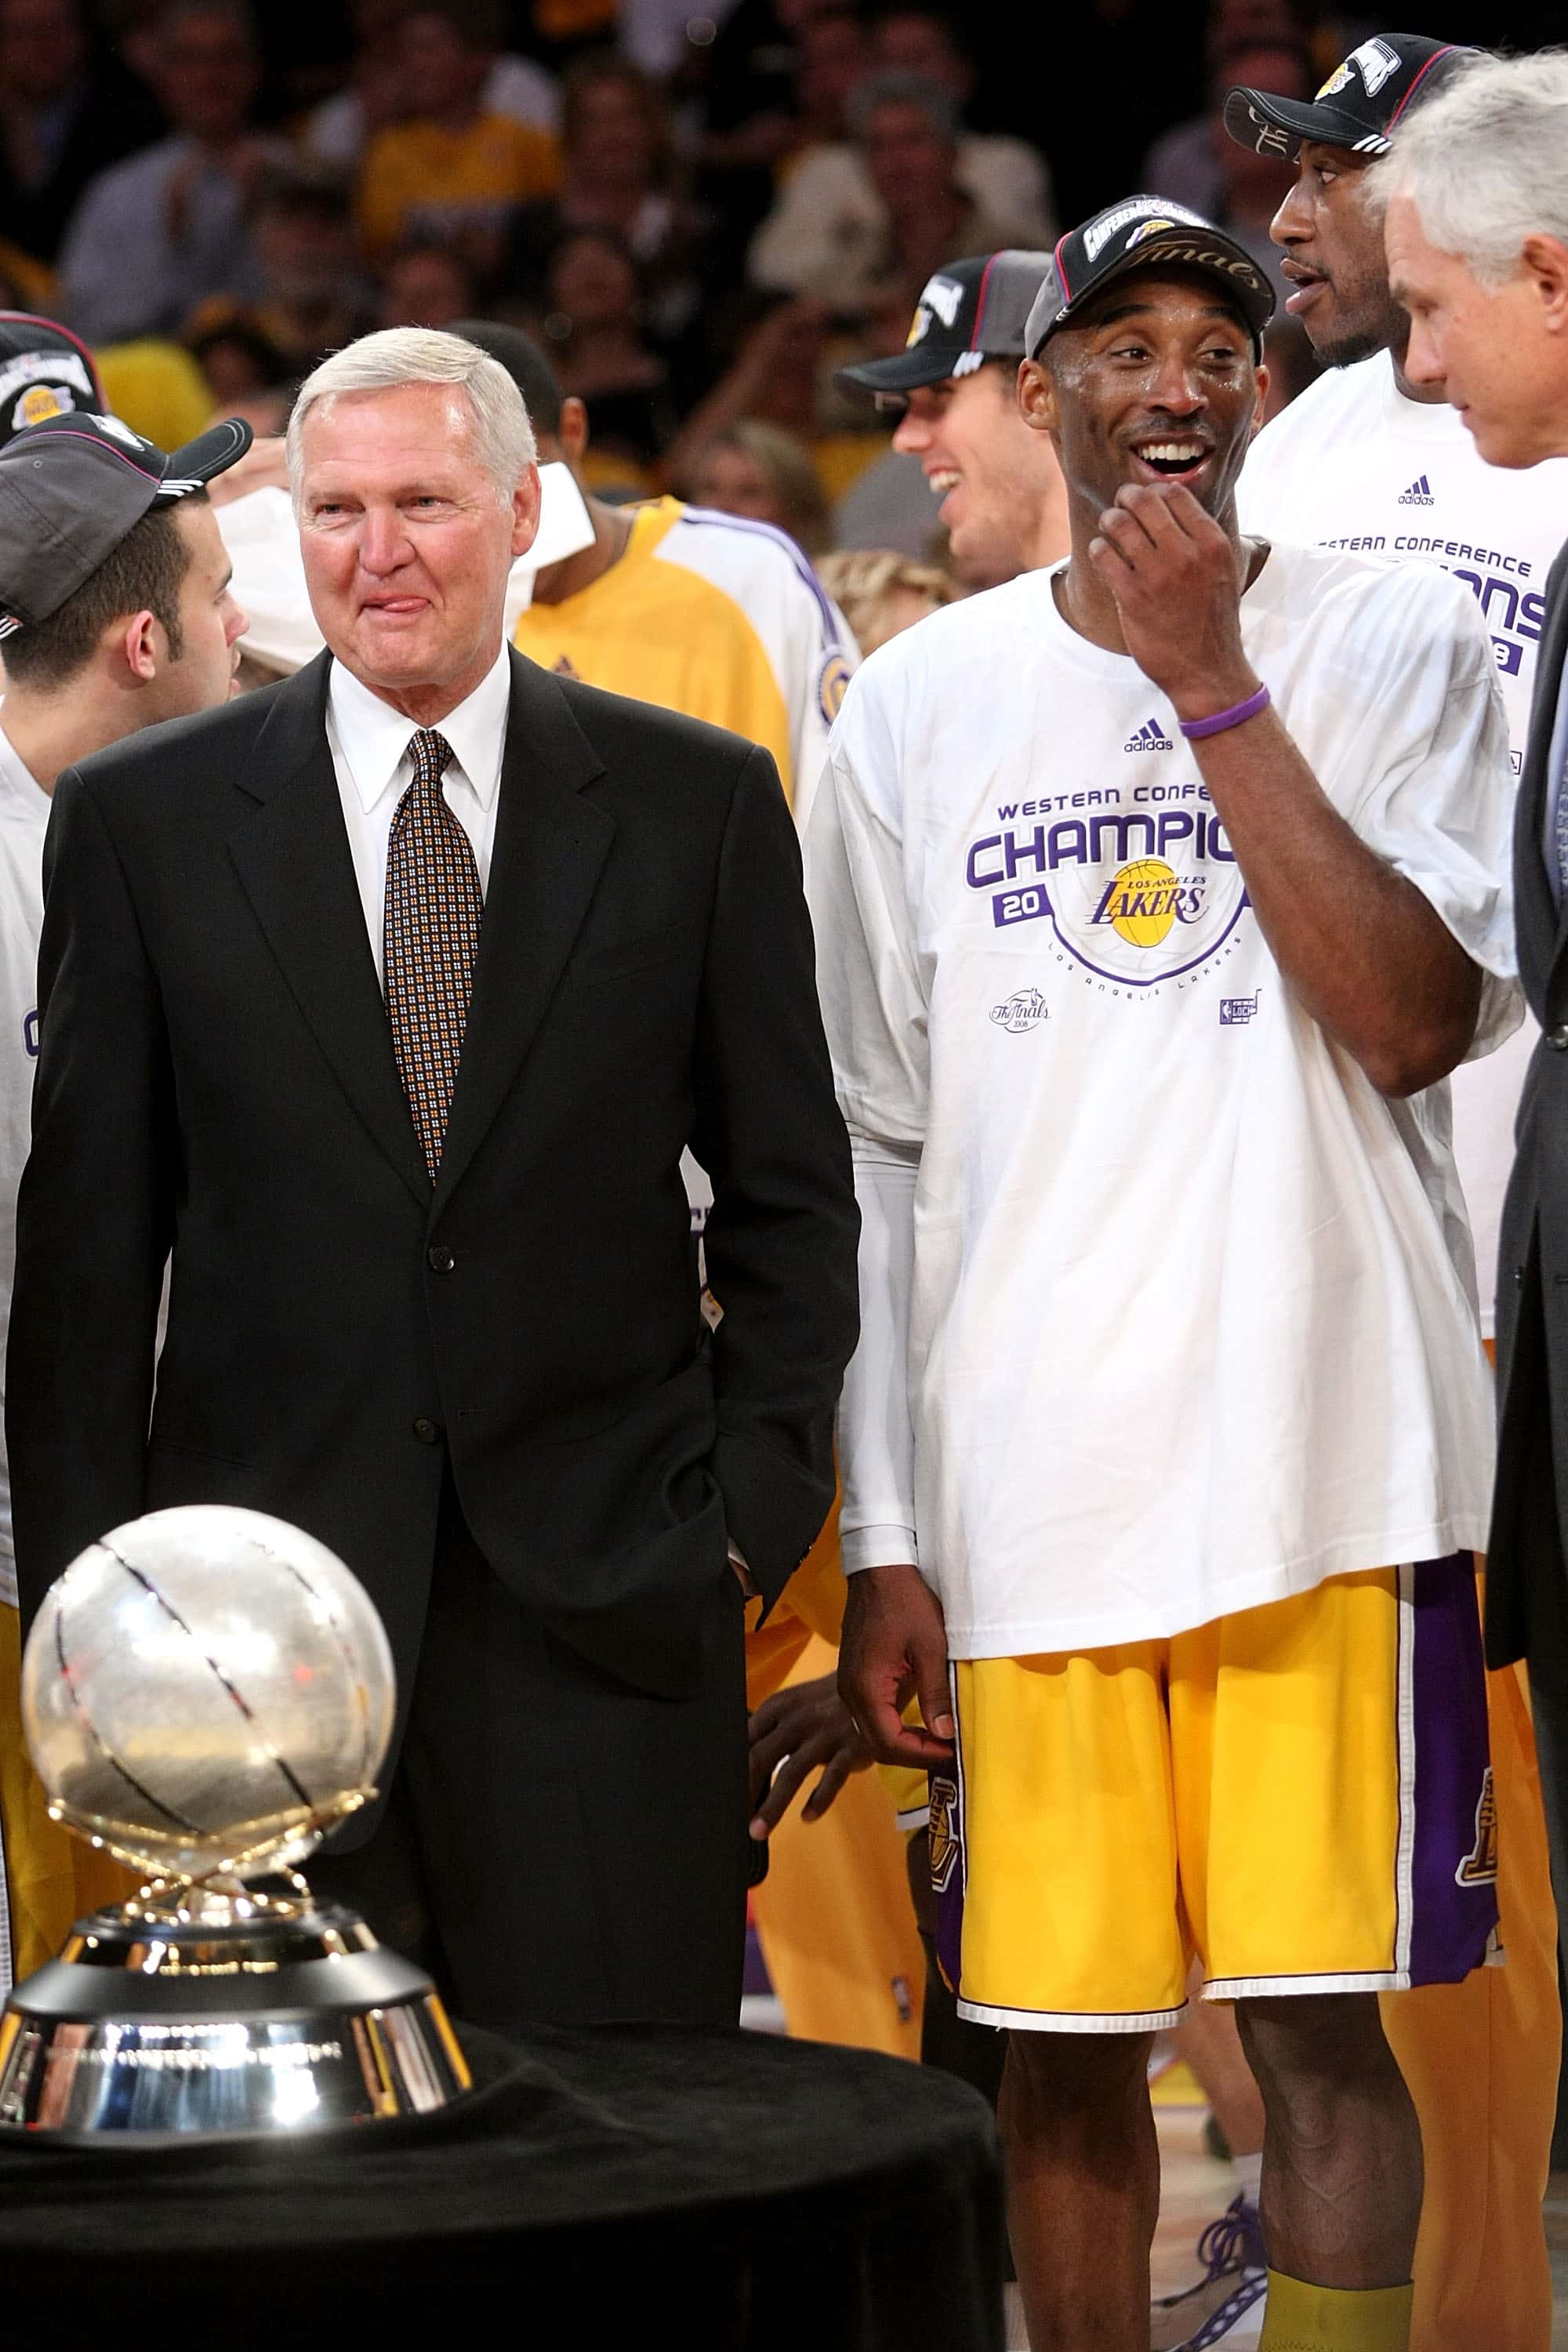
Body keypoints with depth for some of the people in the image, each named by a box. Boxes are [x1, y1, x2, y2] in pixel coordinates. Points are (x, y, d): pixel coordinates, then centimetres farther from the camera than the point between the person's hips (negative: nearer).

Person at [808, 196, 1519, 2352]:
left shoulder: (1393, 637, 5)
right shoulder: (920, 701, 11)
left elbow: (1417, 1018, -10)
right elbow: (880, 1147, 12)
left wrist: (1207, 680, -10)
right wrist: (883, 1542, 8)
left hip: (1318, 1450, -2)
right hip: (1024, 1483, 2)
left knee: (1319, 2021, -5)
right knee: (1057, 2048, 4)